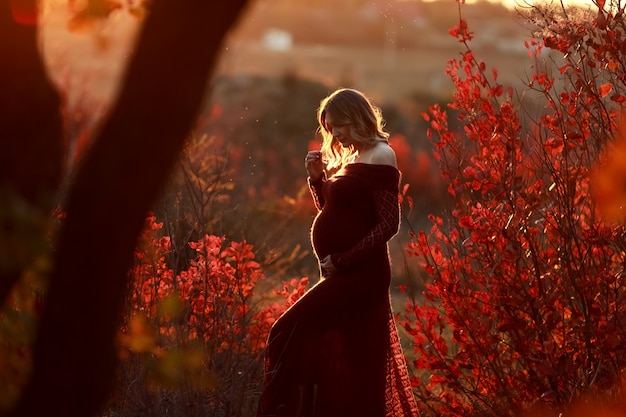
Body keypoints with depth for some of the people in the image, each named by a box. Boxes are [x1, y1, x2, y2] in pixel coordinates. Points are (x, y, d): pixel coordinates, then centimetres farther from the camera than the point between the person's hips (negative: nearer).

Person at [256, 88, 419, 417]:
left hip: (359, 274, -9)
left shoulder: (379, 156, -11)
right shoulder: (346, 159, 15)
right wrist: (317, 178, 5)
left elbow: (389, 223, -18)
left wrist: (341, 260, -20)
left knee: (289, 333, -15)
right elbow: (332, 213, 22)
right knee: (359, 365, 11)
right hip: (344, 275, 9)